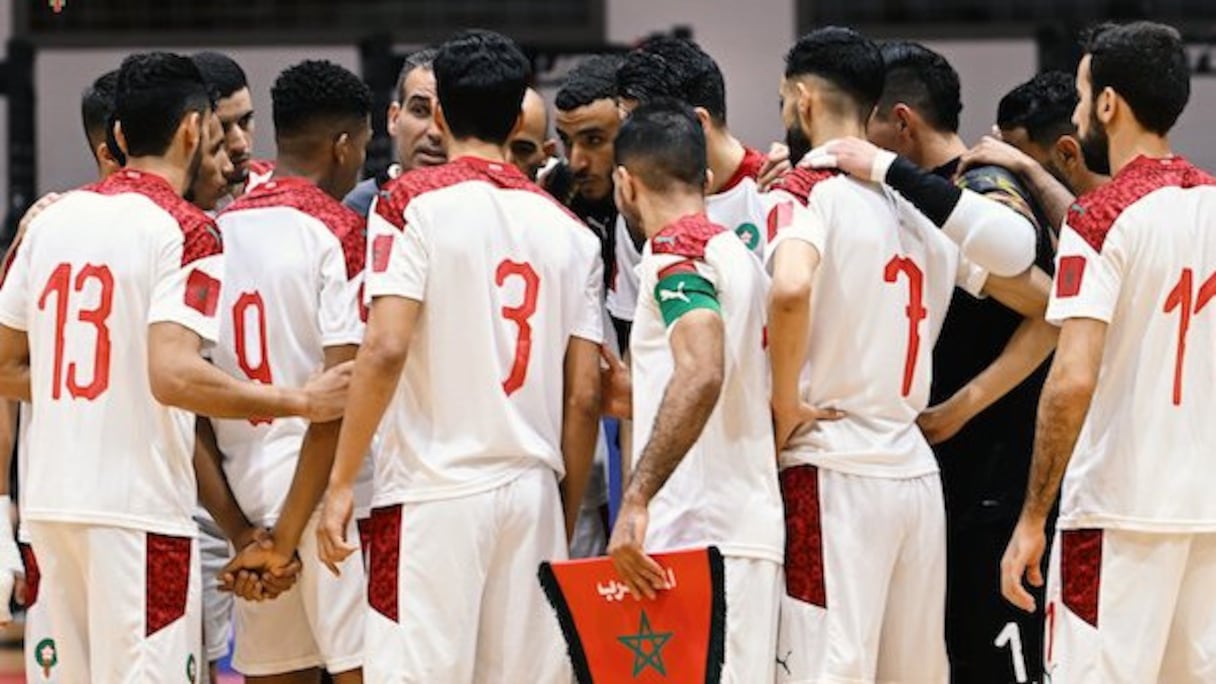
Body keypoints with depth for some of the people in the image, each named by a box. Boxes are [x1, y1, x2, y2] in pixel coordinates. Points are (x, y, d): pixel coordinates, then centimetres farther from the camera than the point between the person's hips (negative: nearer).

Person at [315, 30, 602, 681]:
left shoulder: (411, 202, -3)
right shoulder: (567, 230, 10)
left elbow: (385, 349, -13)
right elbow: (584, 395, 9)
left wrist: (340, 482, -8)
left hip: (432, 489, -5)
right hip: (531, 493, 5)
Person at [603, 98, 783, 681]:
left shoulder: (676, 249, -8)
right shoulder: (736, 250, 20)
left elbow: (701, 374, -26)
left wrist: (636, 500, -30)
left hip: (698, 537, -9)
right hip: (750, 529, 9)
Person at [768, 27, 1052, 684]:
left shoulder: (804, 192, -7)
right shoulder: (926, 204, 13)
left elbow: (790, 290, -28)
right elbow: (1042, 301, 17)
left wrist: (785, 401, -15)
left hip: (832, 472, -7)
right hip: (916, 471, 7)